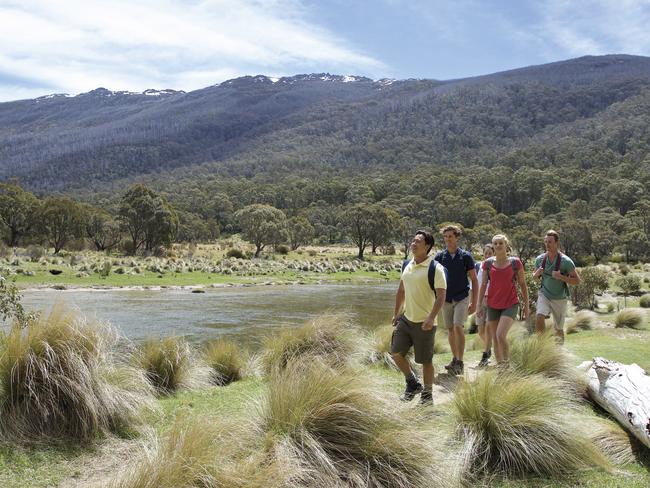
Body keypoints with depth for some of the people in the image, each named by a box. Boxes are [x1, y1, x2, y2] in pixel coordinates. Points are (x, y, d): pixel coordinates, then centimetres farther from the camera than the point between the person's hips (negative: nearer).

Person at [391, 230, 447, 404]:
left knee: (425, 360, 4)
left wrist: (431, 318, -29)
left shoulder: (435, 268, -14)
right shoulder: (406, 265, 7)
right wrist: (396, 313, 16)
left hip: (424, 323, -6)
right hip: (406, 318, 6)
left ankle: (427, 394, 22)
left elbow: (441, 296, -18)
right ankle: (413, 383, 28)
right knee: (396, 352, 6)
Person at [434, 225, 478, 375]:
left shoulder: (465, 256, -5)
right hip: (446, 299, 3)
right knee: (451, 330, 10)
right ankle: (455, 359, 23)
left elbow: (474, 280, -1)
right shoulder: (439, 257, 1)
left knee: (458, 327, -16)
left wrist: (474, 302, -5)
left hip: (462, 298, -3)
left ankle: (460, 362, -8)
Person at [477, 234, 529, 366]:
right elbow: (483, 284, 7)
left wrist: (526, 305, 3)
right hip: (493, 305, 3)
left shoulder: (515, 262, -2)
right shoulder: (488, 263, 3)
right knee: (494, 338, 7)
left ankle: (506, 363, -3)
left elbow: (522, 284, 3)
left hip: (510, 304, -3)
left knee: (501, 335, -19)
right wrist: (480, 304, 3)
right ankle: (499, 365, 20)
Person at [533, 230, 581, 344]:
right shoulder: (540, 259, -2)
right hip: (544, 295, 2)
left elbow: (577, 280, -10)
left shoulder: (566, 261, -13)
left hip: (559, 299, -2)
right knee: (539, 318, -27)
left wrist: (560, 277, -25)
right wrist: (537, 274, -11)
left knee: (558, 329, 9)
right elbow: (535, 276, 14)